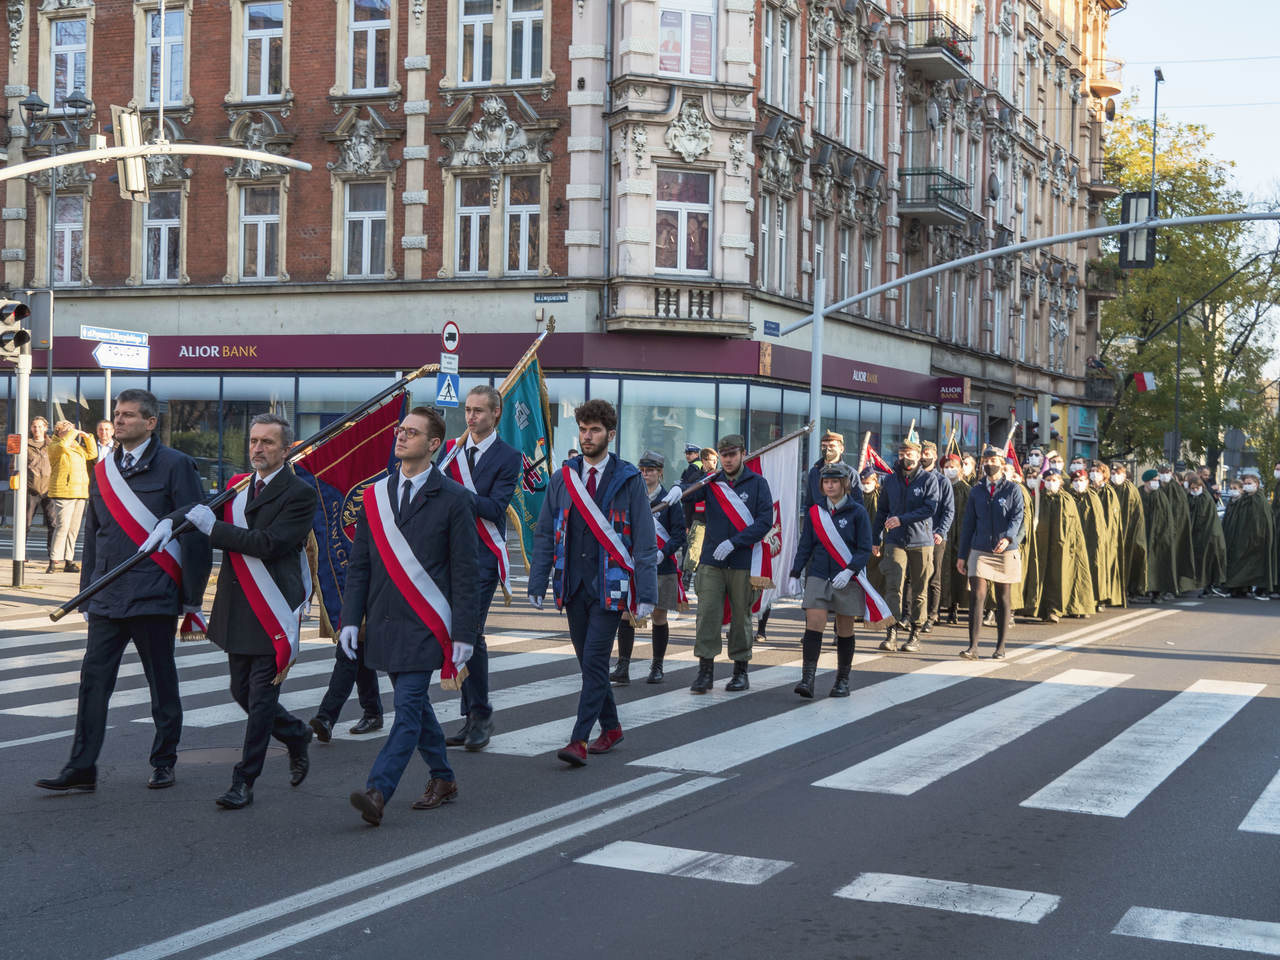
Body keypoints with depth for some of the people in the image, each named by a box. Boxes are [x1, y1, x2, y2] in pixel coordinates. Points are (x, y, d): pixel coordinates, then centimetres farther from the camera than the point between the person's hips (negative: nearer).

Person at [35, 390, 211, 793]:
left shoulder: (175, 465, -5)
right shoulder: (103, 470, 13)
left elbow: (195, 530, -6)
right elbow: (92, 535, 19)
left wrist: (193, 595, -7)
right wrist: (87, 594, 17)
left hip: (154, 596, -5)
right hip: (107, 598, 5)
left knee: (162, 684, 7)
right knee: (93, 680, 1)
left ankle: (163, 763, 20)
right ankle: (81, 767, 4)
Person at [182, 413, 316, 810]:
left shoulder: (299, 494, -10)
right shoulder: (238, 486, 12)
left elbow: (267, 544, -21)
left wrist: (213, 527, -17)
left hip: (273, 613, -7)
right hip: (237, 610, 7)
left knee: (261, 699, -2)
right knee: (242, 692, 16)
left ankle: (244, 782, 7)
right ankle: (297, 735, 39)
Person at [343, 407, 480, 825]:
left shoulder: (453, 499, -4)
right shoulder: (375, 495, 10)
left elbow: (466, 572, -5)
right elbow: (359, 564, 11)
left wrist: (464, 633, -10)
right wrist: (351, 619, 2)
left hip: (425, 625, -6)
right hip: (385, 621, 6)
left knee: (408, 705, -11)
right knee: (414, 704, 14)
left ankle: (377, 792, -18)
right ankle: (443, 780, 29)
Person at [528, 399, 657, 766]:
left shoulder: (628, 480, -2)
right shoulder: (563, 479, 8)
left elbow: (644, 540, -3)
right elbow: (544, 535, 10)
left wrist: (645, 594, -9)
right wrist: (537, 584, 3)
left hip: (609, 587, -4)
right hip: (573, 585, 4)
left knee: (594, 662, -10)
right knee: (589, 663, 11)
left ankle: (579, 741, -11)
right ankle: (611, 728, 27)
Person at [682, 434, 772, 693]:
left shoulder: (757, 483, 2)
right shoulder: (712, 482, 8)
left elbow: (765, 521, -6)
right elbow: (689, 495, -7)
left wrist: (733, 542, -14)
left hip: (743, 564, -1)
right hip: (711, 562, 2)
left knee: (741, 617, 6)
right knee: (707, 614, -5)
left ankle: (741, 671, 17)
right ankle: (705, 671, 0)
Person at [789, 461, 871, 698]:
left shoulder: (857, 512, -2)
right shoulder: (814, 512, 7)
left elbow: (865, 549, -5)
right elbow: (805, 546, 9)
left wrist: (849, 571, -20)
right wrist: (795, 574, 1)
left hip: (847, 580, -2)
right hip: (818, 577, 2)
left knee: (845, 631, 7)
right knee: (814, 625, -12)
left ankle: (843, 681, 20)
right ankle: (807, 679, -16)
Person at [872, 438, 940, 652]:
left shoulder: (929, 479, 0)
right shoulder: (890, 480, 11)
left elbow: (930, 508, -11)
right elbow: (881, 511, 19)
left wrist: (902, 519, -18)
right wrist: (875, 539, 16)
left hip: (921, 541, -2)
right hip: (895, 541, 2)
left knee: (919, 590, 4)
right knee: (894, 586, -11)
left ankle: (915, 634, 12)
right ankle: (891, 633, -14)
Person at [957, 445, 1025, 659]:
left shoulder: (1013, 488, 1)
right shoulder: (976, 491, 9)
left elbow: (1018, 517, -10)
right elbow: (968, 523, 11)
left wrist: (1008, 538, -30)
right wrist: (962, 555, 8)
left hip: (1006, 551, -1)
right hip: (979, 551, 1)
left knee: (1003, 598, 6)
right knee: (977, 596, -10)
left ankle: (1000, 647, 15)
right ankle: (973, 647, -12)